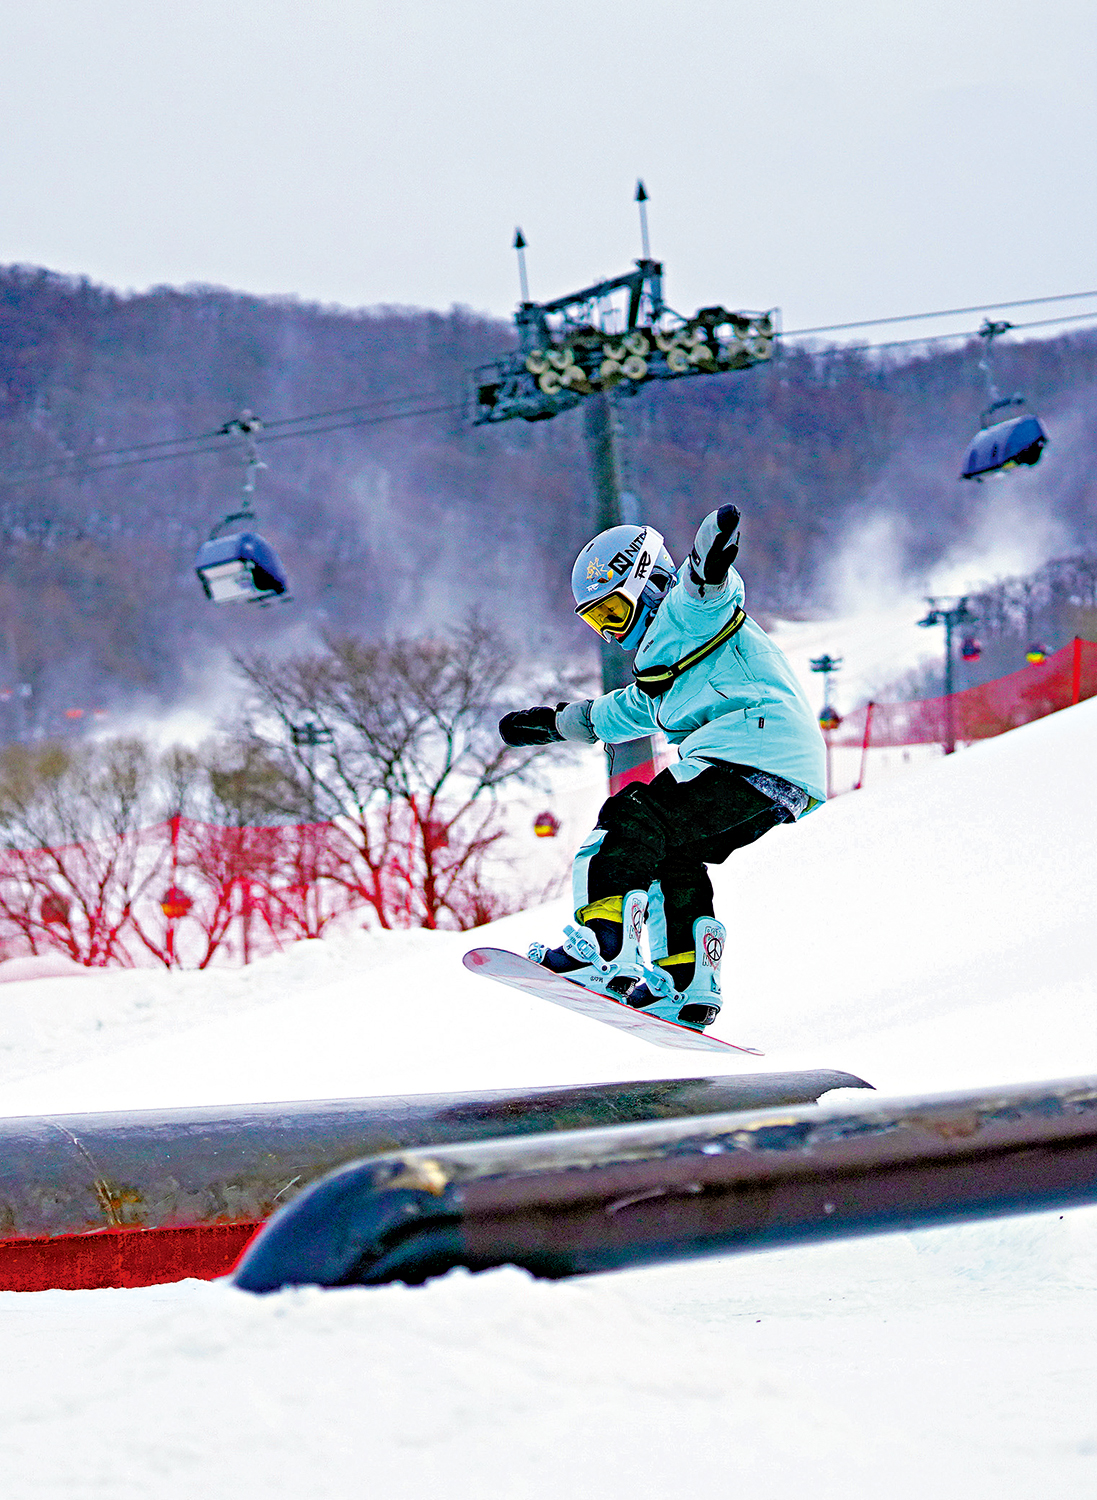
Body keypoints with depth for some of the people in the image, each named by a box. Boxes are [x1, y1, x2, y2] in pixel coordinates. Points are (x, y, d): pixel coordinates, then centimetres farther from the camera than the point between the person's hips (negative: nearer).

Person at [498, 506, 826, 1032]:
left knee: (635, 823, -14)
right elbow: (631, 710, 54)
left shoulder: (683, 613, 5)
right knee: (675, 857, 21)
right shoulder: (664, 656, 36)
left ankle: (603, 947, -30)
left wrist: (709, 568, -45)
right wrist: (555, 723, 61)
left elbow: (710, 594, -22)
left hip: (749, 748, -10)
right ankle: (689, 981, 13)